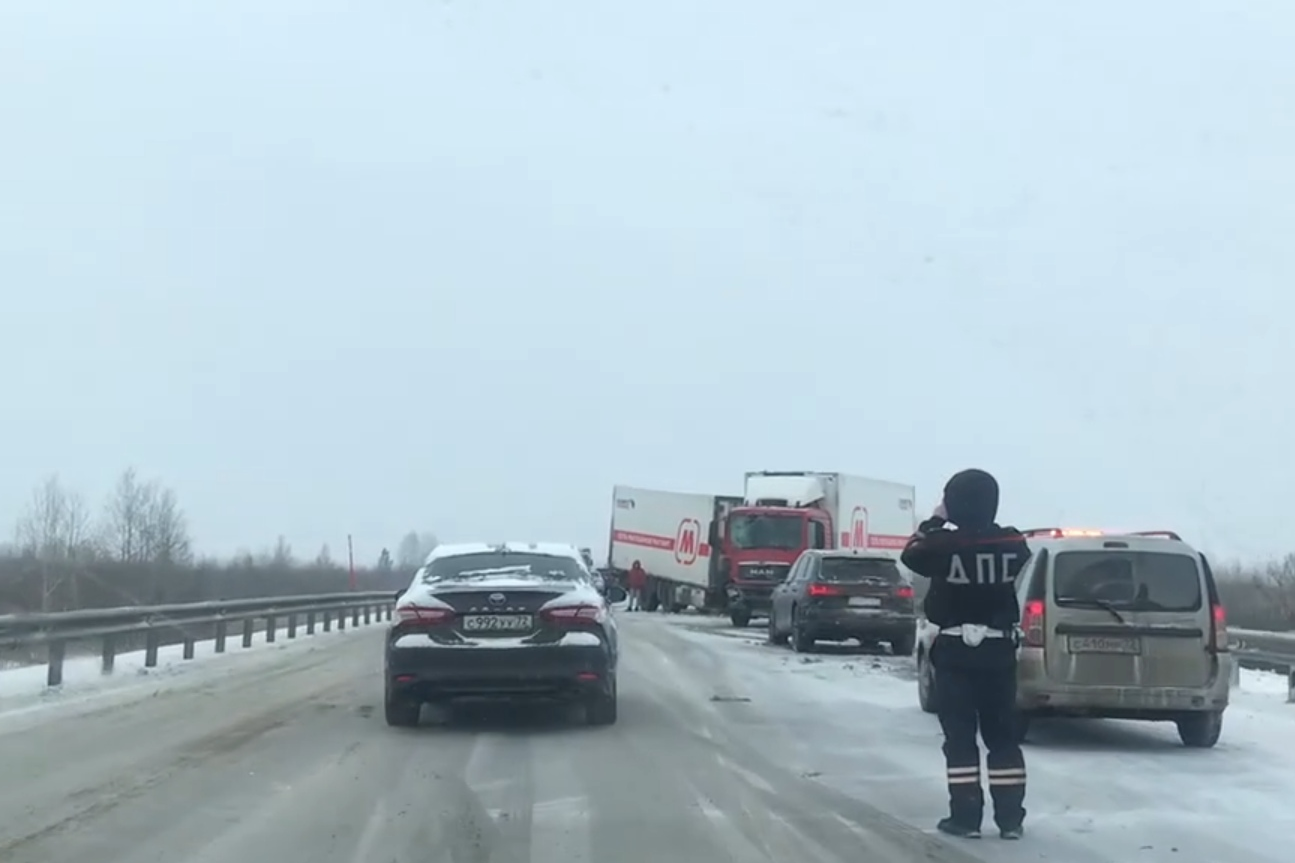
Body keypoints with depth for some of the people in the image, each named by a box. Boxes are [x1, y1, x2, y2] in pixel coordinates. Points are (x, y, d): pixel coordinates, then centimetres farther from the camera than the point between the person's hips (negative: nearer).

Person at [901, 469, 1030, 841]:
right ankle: (1010, 818, 9)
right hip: (998, 650, 3)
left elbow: (910, 556, 7)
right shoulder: (1013, 544, -6)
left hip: (954, 650, -3)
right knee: (1003, 736, 9)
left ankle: (966, 817, 1)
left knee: (960, 736, 3)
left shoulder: (944, 544, -14)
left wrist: (934, 522, 15)